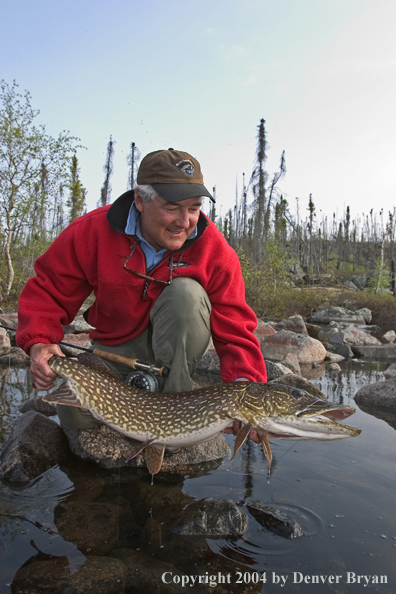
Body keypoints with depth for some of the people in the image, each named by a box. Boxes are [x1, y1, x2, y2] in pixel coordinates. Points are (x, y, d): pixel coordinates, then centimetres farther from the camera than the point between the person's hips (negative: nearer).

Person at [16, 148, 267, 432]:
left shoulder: (216, 250, -22)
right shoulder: (94, 230, -19)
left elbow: (235, 332, -23)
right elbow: (49, 290, -10)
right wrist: (40, 343, -28)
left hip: (179, 344, -1)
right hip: (115, 348, 2)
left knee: (186, 291, -32)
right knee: (75, 413, -22)